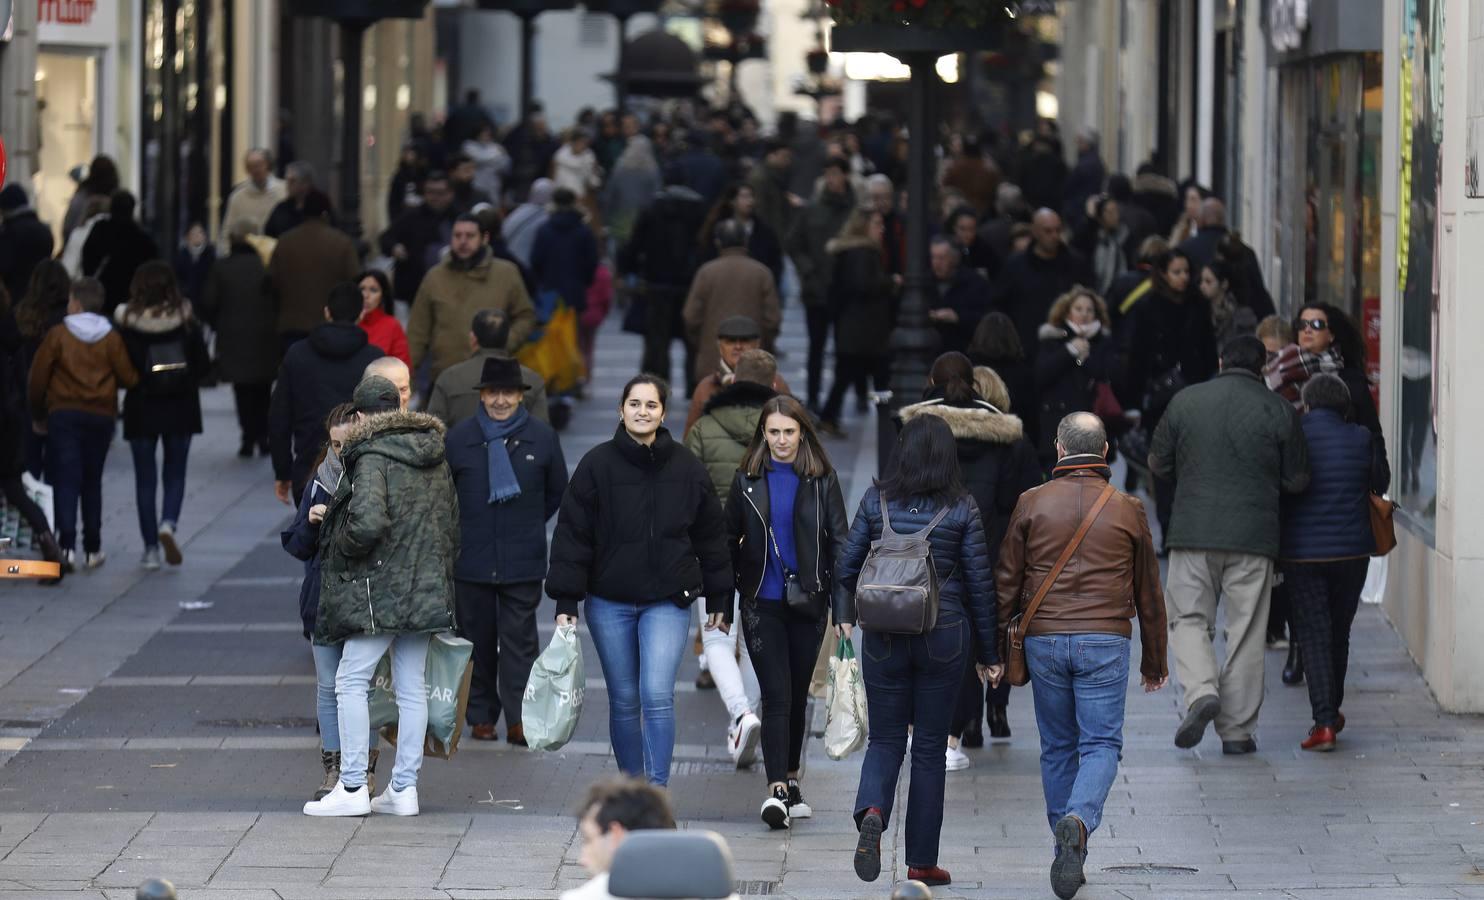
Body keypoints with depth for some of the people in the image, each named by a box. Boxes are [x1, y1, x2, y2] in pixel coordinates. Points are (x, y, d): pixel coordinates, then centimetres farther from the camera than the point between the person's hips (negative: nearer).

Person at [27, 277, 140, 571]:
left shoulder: (57, 335, -6)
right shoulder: (111, 338, -2)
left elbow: (37, 378, -4)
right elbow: (129, 378, -6)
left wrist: (38, 414, 10)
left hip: (63, 414, -2)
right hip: (101, 415, 2)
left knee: (65, 480, -5)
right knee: (92, 482, 14)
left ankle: (67, 544, -22)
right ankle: (93, 549, 17)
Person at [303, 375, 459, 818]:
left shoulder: (371, 458, -12)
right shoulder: (435, 458, 13)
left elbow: (366, 523, -25)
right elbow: (451, 524, 18)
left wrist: (340, 545, -7)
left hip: (380, 590, -8)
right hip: (426, 589, 8)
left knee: (351, 681, -1)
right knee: (412, 688, 9)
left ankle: (353, 786, -5)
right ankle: (404, 788, 11)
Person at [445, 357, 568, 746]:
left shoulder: (542, 437, 1)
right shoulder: (458, 438, 0)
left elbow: (557, 492, 15)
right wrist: (464, 531, 12)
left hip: (523, 561, -1)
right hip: (471, 561, 1)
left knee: (519, 640, -3)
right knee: (477, 640, 8)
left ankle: (519, 719, -1)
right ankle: (481, 716, 18)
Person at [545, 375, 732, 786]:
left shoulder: (687, 468, 2)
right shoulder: (597, 464, -3)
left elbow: (710, 537, 10)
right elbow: (572, 533, -2)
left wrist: (718, 602, 11)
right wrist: (566, 602, -7)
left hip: (667, 602, -1)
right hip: (609, 602, 1)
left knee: (657, 695, -15)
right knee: (624, 701, 8)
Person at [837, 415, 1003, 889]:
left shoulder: (877, 500, -1)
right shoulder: (961, 509, -5)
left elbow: (846, 565, 2)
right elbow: (979, 583, -2)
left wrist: (844, 616, 20)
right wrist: (988, 654, 6)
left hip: (883, 636, 1)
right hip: (943, 636, -1)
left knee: (884, 738, 10)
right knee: (930, 747, 8)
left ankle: (871, 812, -21)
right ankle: (921, 861, 11)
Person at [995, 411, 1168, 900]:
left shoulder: (1032, 504, 3)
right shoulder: (1128, 510, 3)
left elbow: (1006, 581, 4)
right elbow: (1148, 592, 11)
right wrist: (1154, 660, 21)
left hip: (1044, 640, 1)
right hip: (1106, 641, -1)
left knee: (1057, 747, 12)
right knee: (1101, 744, 1)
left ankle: (1068, 857, 14)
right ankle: (1079, 820, -28)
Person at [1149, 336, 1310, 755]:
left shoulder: (1185, 401, 2)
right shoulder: (1276, 410, -1)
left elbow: (1158, 463, 10)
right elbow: (1297, 480, 3)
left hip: (1193, 531, 0)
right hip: (1254, 536, 0)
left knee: (1188, 618, 10)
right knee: (1245, 631, 6)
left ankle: (1201, 691, -16)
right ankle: (1237, 730, 6)